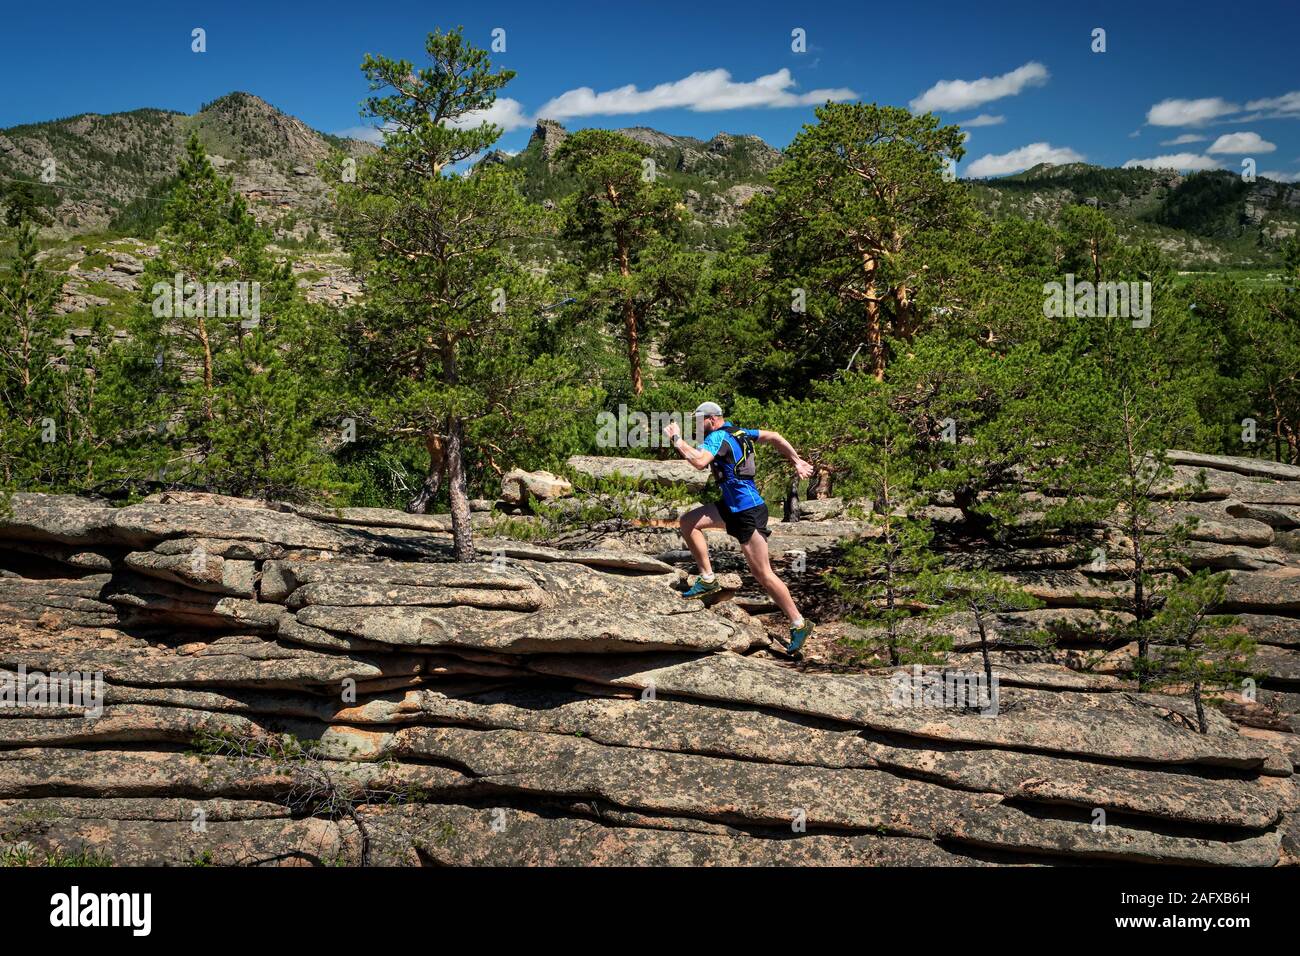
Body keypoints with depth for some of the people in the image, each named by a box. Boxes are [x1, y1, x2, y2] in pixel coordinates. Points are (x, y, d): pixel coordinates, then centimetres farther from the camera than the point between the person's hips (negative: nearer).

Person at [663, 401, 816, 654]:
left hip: (748, 512, -10)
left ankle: (799, 625, 4)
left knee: (762, 574, -5)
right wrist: (797, 462, 15)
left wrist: (676, 439, -20)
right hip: (733, 507, 10)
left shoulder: (718, 437, -14)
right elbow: (774, 437, 16)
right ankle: (708, 579, 8)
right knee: (688, 522, 3)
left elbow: (699, 461, -31)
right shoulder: (739, 432, 12)